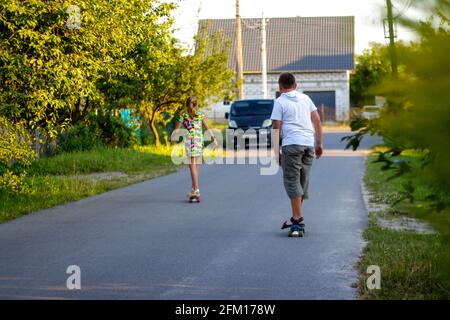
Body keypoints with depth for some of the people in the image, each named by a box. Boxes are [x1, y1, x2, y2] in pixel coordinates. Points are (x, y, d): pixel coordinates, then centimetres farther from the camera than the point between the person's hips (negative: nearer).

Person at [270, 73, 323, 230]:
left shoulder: (280, 102, 1)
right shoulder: (305, 98, 16)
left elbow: (276, 128, -4)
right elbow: (317, 120, 13)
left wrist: (276, 152, 0)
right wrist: (319, 143, 17)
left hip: (292, 143, -5)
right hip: (309, 143, 5)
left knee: (292, 181, -2)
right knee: (303, 180, 12)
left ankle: (297, 217, -6)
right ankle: (297, 215, 17)